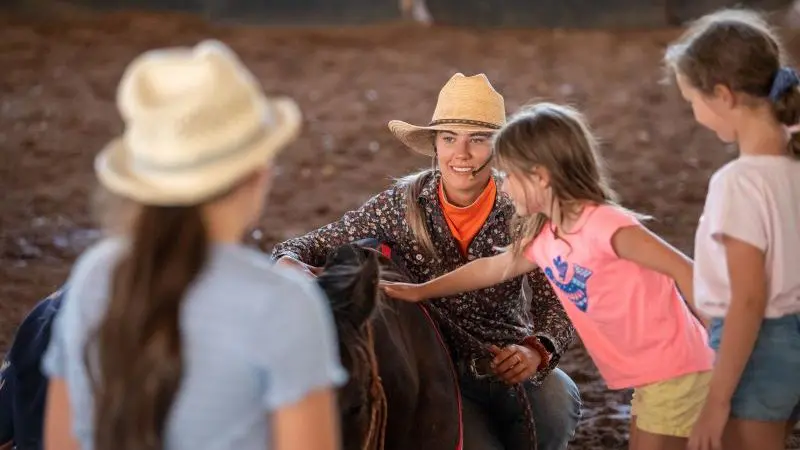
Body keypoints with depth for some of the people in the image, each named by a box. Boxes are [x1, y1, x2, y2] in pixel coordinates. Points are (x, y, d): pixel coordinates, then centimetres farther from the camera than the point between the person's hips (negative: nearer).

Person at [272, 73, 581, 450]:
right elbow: (313, 247, -4)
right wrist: (288, 261, -29)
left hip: (510, 364, 0)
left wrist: (536, 351, -36)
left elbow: (556, 301, -14)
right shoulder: (402, 204, -9)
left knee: (559, 405, -31)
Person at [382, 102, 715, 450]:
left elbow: (683, 269, -22)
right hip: (648, 374, 8)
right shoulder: (543, 238, 4)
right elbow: (491, 268, 21)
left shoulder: (606, 225, -22)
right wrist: (421, 291, 26)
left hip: (675, 370, -8)